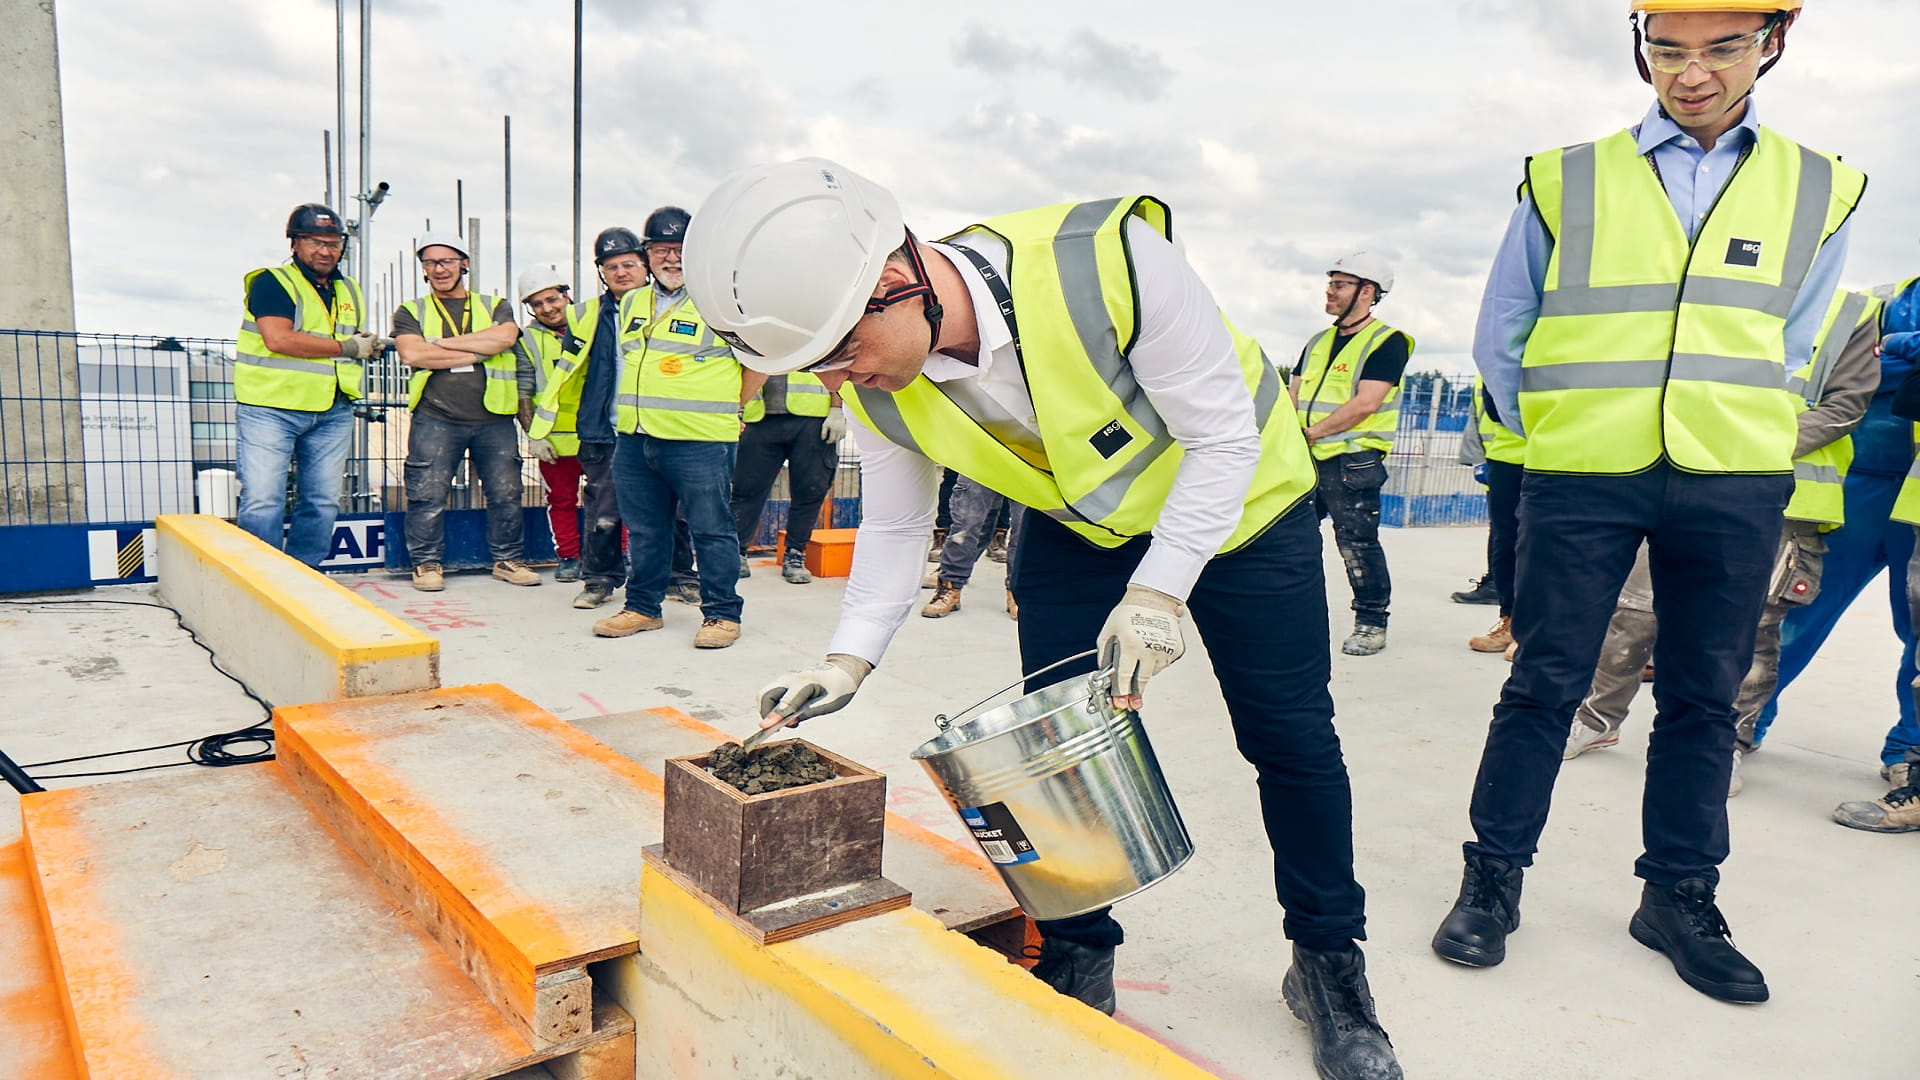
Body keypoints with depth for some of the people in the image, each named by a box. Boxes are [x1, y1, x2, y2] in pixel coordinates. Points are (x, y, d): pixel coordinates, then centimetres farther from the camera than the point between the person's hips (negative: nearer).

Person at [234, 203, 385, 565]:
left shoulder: (350, 291, 19)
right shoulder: (272, 282, -3)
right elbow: (278, 338, -18)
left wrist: (369, 346, 7)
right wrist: (346, 348, -11)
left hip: (332, 414, 6)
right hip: (270, 409, -6)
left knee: (323, 502, 8)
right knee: (263, 501, -9)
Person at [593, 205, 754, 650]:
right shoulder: (632, 303, 16)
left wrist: (725, 408, 4)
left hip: (700, 442, -6)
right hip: (635, 440, 6)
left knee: (711, 530, 0)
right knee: (643, 531, 13)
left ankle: (721, 613, 9)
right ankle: (642, 607, 25)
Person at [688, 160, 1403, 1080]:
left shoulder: (1105, 260, -39)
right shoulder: (881, 389, -22)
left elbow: (1223, 433, -27)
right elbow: (895, 527, -5)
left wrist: (1158, 591, -34)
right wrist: (849, 657, -18)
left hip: (1234, 498, -3)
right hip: (1077, 525, 4)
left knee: (1291, 737, 2)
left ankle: (1329, 966, 24)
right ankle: (1078, 963, 21)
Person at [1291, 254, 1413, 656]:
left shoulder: (1386, 342, -6)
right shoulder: (1319, 342, 18)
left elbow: (1366, 403, -16)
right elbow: (1295, 395, 16)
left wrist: (1312, 432, -14)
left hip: (1353, 460, -7)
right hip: (1308, 458, 7)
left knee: (1357, 541, -5)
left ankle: (1371, 622, 7)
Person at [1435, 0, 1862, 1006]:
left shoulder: (1819, 190, 8)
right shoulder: (1566, 181, 3)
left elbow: (1783, 348, 17)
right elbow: (1500, 340, 9)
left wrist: (1728, 429, 14)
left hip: (1732, 486, 2)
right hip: (1580, 479, -2)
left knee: (1702, 699, 8)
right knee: (1543, 685, 1)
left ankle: (1679, 895, 23)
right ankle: (1493, 877, 13)